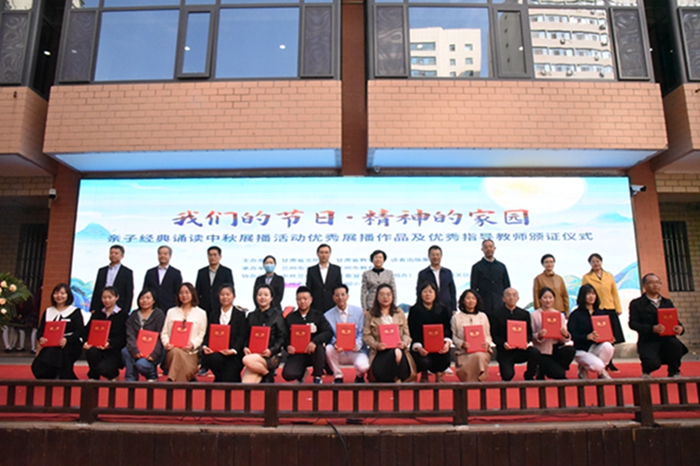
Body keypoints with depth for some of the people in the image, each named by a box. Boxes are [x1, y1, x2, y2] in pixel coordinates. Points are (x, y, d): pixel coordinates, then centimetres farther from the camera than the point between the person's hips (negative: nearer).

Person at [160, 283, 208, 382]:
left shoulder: (201, 313, 13)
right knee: (176, 352, -37)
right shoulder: (171, 312, 21)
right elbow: (164, 332, 16)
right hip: (173, 350, 2)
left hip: (191, 352, -2)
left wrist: (193, 344, -13)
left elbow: (202, 335, 6)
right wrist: (166, 343, -6)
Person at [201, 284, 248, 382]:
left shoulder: (240, 314, 3)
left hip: (233, 354, -3)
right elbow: (209, 334, 10)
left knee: (227, 382, -19)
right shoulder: (214, 314, 18)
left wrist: (234, 350, -21)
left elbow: (242, 336, -5)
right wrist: (205, 346, -10)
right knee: (213, 359, -31)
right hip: (216, 351, 4)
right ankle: (220, 378, -4)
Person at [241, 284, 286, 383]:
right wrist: (245, 348, -4)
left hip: (271, 356, -2)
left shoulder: (277, 315, 6)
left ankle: (267, 374, -7)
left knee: (247, 360, -34)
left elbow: (282, 337, 1)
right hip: (252, 354, 2)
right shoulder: (251, 316, 18)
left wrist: (271, 350, -14)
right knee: (246, 386, -26)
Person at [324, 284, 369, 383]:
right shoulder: (328, 315, 1)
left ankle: (359, 376, 10)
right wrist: (335, 344, -28)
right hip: (339, 352, 1)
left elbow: (361, 333, -2)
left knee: (362, 366, -33)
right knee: (328, 349, -32)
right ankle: (337, 376, -5)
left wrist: (357, 345, -24)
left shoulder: (359, 312, 1)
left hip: (356, 351, -1)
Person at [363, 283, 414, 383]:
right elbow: (366, 335, 3)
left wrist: (404, 343, -10)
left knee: (397, 352, -37)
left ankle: (398, 379, -12)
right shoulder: (370, 314, 11)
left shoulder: (399, 313, 19)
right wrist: (376, 345, -15)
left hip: (397, 348, 1)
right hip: (380, 351, -1)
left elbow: (406, 333, 12)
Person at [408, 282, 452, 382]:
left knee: (443, 356, -32)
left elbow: (447, 330, 2)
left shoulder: (443, 310, 10)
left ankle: (438, 372, 7)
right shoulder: (414, 310, 3)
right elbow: (412, 332, -4)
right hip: (420, 347, -1)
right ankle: (424, 374, 11)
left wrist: (447, 343, -19)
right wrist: (418, 347, -21)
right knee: (424, 362, -31)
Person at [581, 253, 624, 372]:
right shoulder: (586, 277, 4)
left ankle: (609, 363, 17)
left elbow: (615, 293, 11)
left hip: (610, 310, 3)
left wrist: (618, 308, 4)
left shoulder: (609, 276, 12)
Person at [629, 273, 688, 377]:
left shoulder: (667, 302, 20)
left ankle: (674, 373, -2)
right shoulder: (636, 304, 4)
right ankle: (646, 371, 12)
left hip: (667, 338, 4)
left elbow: (675, 321, 13)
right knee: (653, 364, -31)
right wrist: (652, 328, -23)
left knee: (675, 345, -33)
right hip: (648, 341, -4)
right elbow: (633, 324, -7)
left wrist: (680, 328, -13)